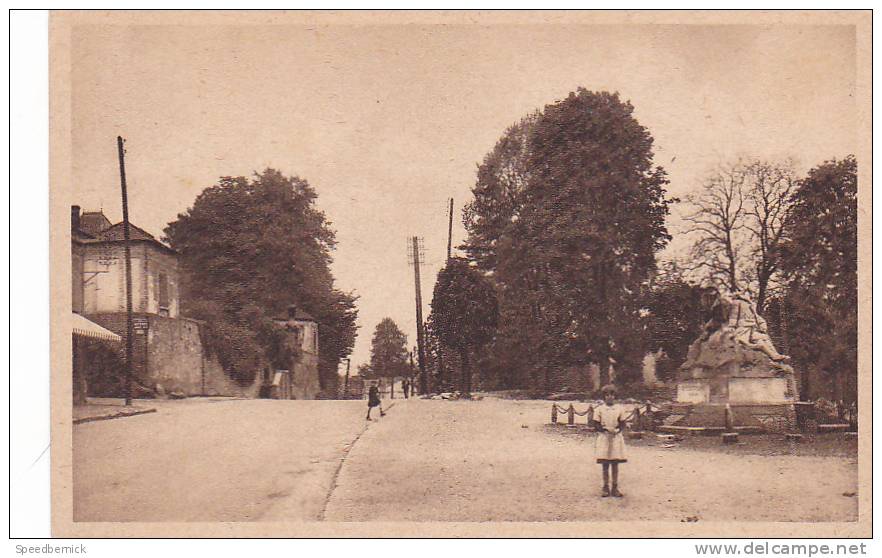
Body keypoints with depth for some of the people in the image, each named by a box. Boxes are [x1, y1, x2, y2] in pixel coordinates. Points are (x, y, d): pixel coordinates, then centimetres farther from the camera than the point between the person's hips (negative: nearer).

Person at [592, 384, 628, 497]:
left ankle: (615, 488, 10)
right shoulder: (599, 409, 1)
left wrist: (616, 430, -15)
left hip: (616, 438, 1)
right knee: (605, 465, 2)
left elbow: (622, 424, 4)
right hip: (604, 438, -1)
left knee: (615, 464, 3)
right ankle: (606, 488, 10)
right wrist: (606, 429, -17)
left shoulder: (620, 409, 4)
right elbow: (596, 425, -1)